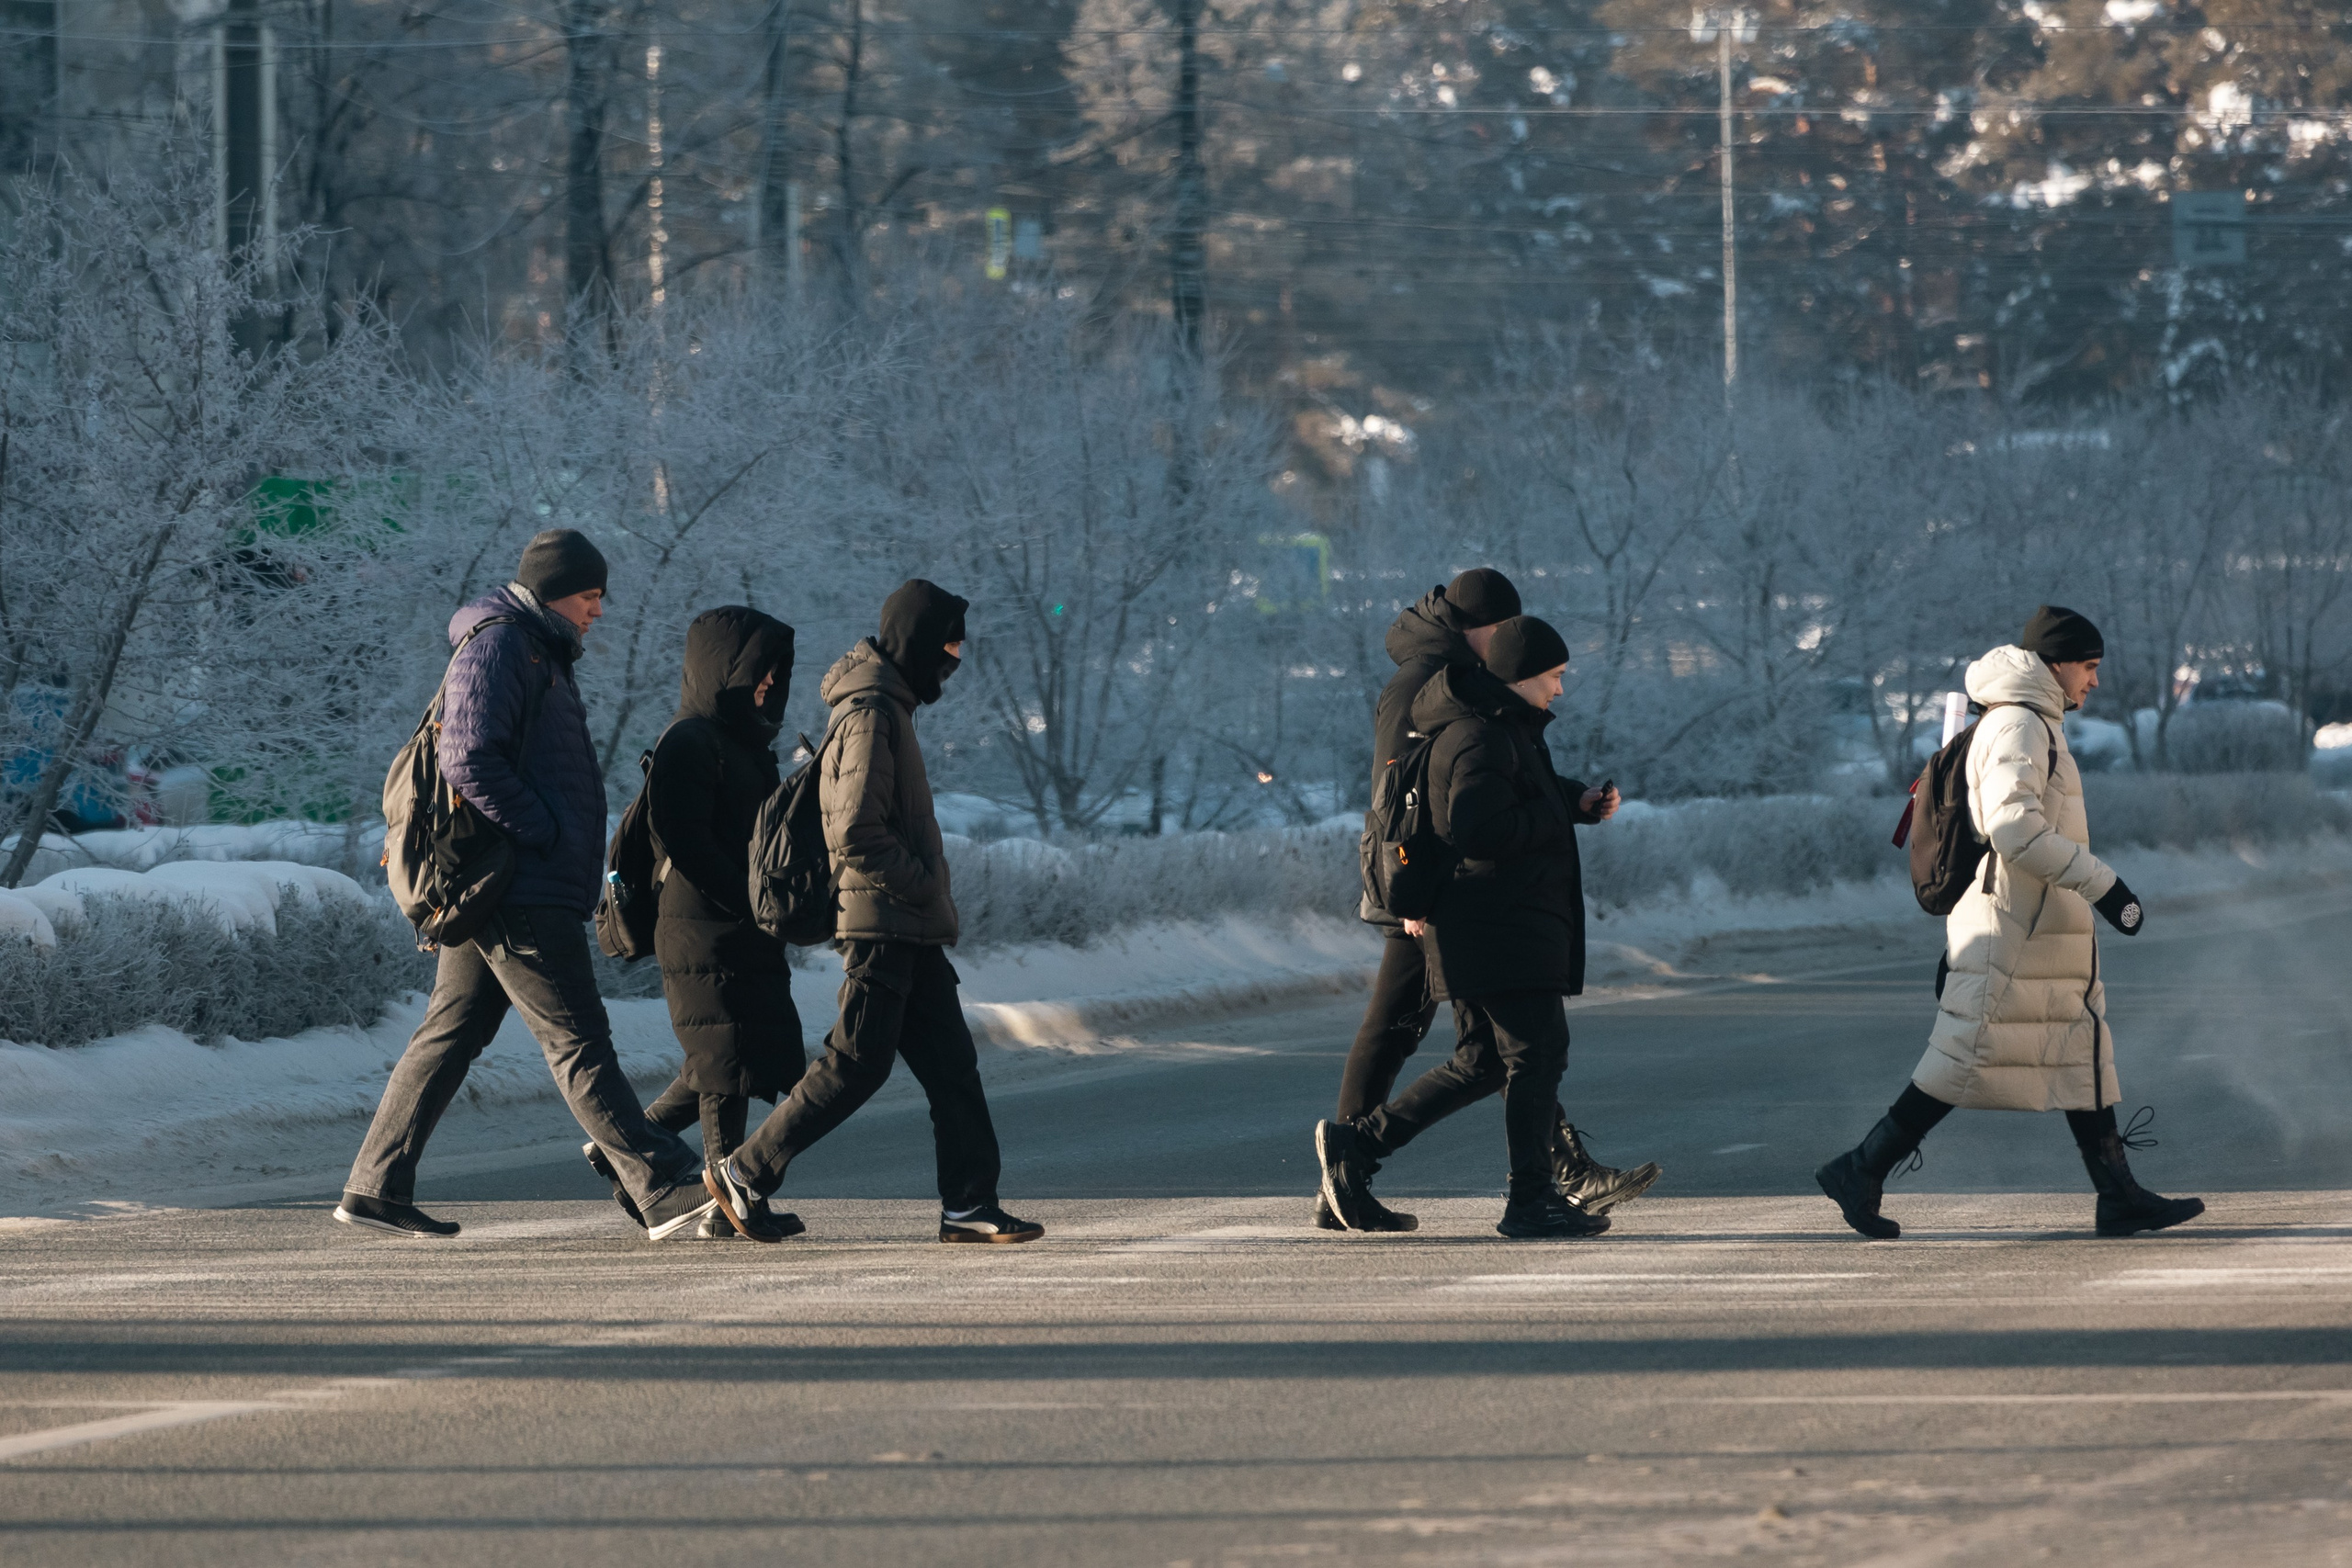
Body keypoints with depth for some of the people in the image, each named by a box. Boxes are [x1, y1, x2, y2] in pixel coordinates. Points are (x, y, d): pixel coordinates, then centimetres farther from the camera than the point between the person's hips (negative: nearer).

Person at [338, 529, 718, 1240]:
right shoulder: (497, 648, -12)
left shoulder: (539, 653, 21)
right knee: (579, 1040, -11)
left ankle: (375, 1187, 14)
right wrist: (545, 834, -18)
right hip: (519, 891, -11)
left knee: (449, 1035, 11)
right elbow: (469, 762, -22)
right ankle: (663, 1190, -14)